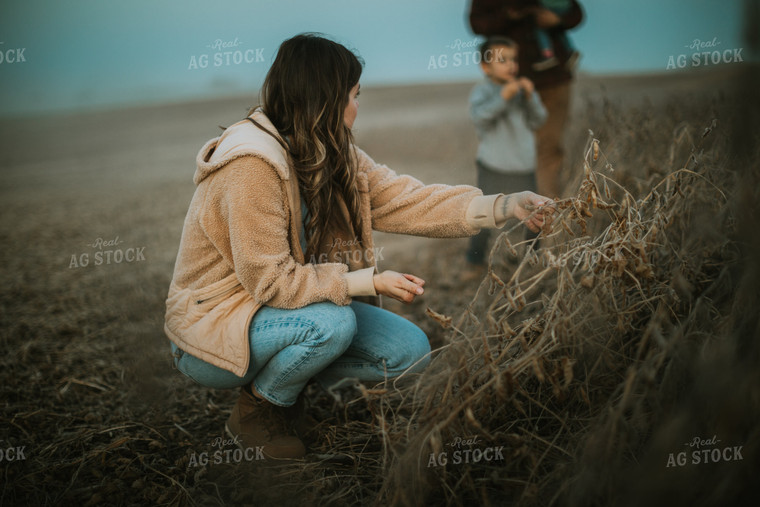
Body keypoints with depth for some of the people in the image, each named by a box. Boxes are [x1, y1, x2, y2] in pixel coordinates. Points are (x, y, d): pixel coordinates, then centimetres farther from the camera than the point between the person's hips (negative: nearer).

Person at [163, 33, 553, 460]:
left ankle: (281, 381, 11)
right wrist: (369, 282, -26)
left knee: (409, 351, -3)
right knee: (331, 323, -34)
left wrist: (504, 207, -15)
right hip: (212, 329, -8)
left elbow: (406, 200, -5)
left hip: (289, 308, 8)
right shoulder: (252, 166, -27)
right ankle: (256, 410, -6)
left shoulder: (333, 156, 1)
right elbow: (270, 282, -27)